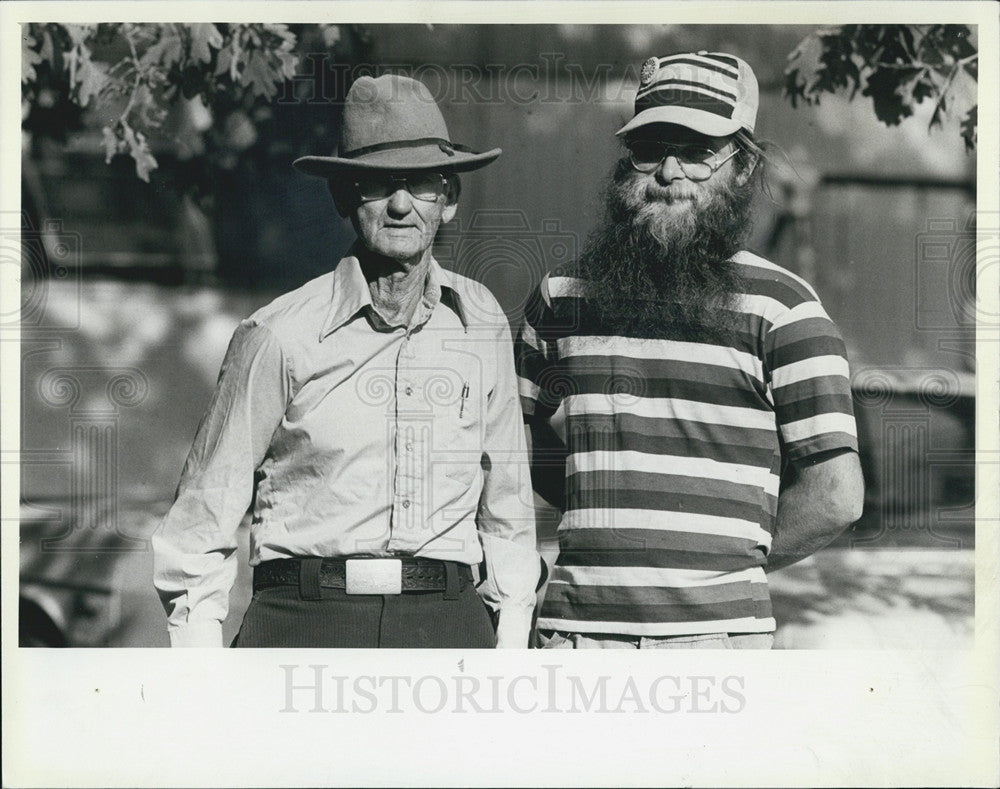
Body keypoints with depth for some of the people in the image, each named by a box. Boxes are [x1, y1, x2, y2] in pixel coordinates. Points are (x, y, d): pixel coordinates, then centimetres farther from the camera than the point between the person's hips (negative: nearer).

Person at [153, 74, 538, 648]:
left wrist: (511, 642, 14)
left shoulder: (483, 324, 9)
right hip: (306, 621, -3)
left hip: (449, 622, 3)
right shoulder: (280, 335, -1)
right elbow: (204, 515, 5)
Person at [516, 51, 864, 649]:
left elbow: (834, 497, -3)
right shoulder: (561, 295, 10)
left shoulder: (782, 308, 0)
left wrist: (730, 563, 1)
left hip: (716, 627, -3)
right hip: (576, 623, 3)